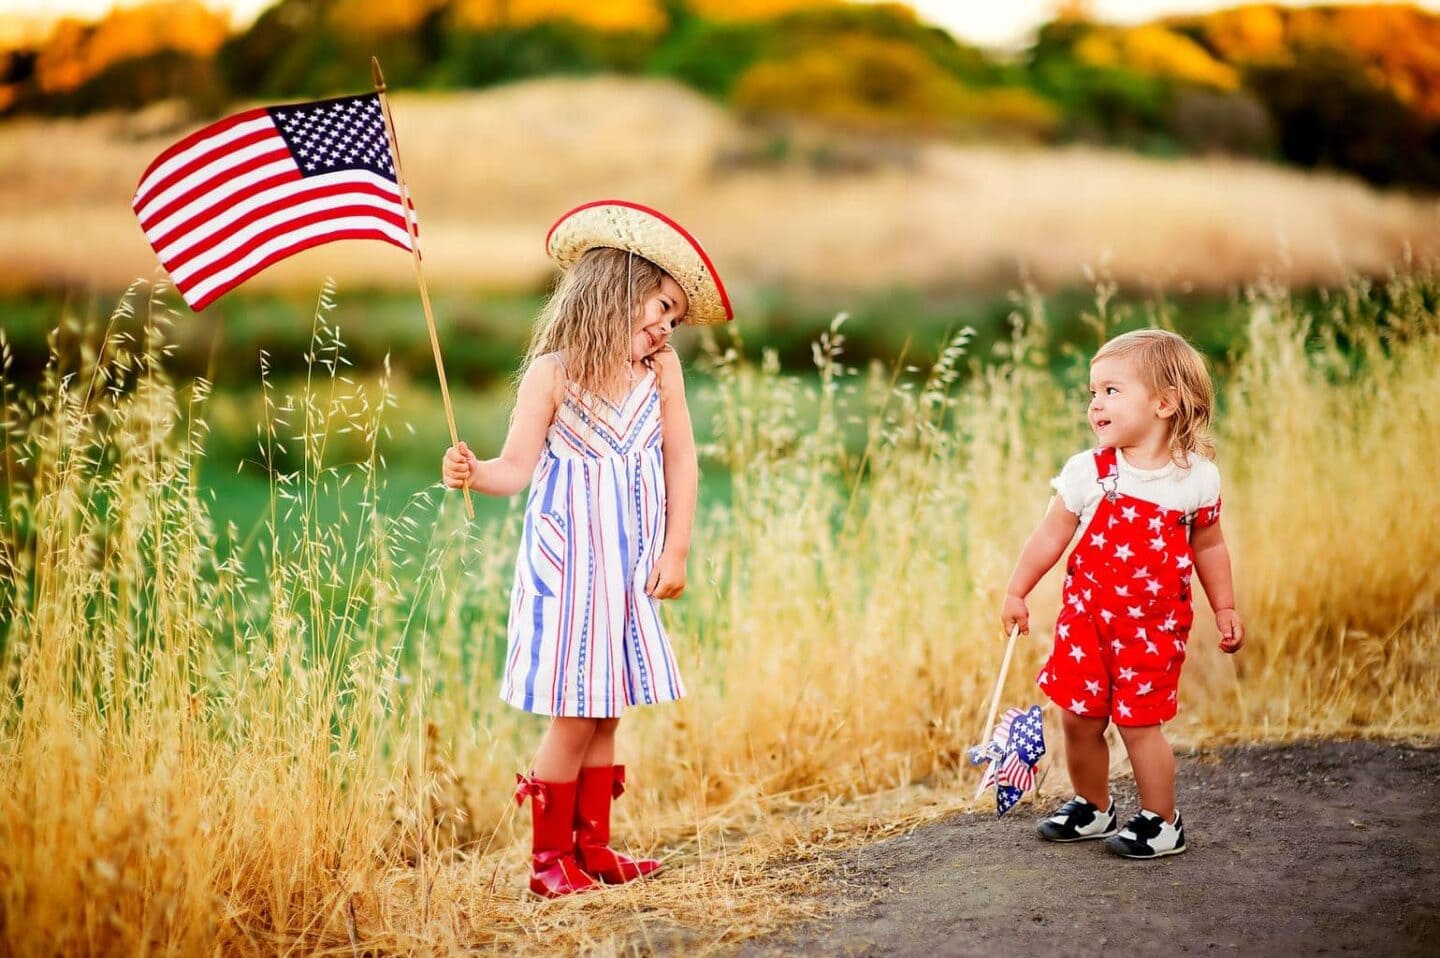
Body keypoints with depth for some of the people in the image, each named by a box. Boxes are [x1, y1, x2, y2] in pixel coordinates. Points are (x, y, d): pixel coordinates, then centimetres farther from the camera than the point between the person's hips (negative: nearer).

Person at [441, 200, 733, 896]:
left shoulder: (661, 370, 1)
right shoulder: (552, 374, -10)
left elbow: (681, 463, 4)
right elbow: (518, 467, -11)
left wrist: (675, 551, 0)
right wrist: (472, 473, -32)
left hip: (630, 563, 4)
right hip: (568, 558, -4)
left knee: (606, 709, 10)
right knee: (574, 714, -3)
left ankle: (591, 845, 22)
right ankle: (549, 856, 10)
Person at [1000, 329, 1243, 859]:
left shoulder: (1196, 477, -6)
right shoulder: (1088, 472, -6)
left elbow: (1208, 546, 7)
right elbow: (1051, 536, 2)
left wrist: (1225, 608, 10)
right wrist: (1016, 593, 3)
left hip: (1154, 625, -2)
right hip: (1087, 615, 2)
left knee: (1139, 722, -3)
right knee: (1079, 717, 6)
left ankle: (1162, 823, 14)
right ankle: (1092, 806, 29)